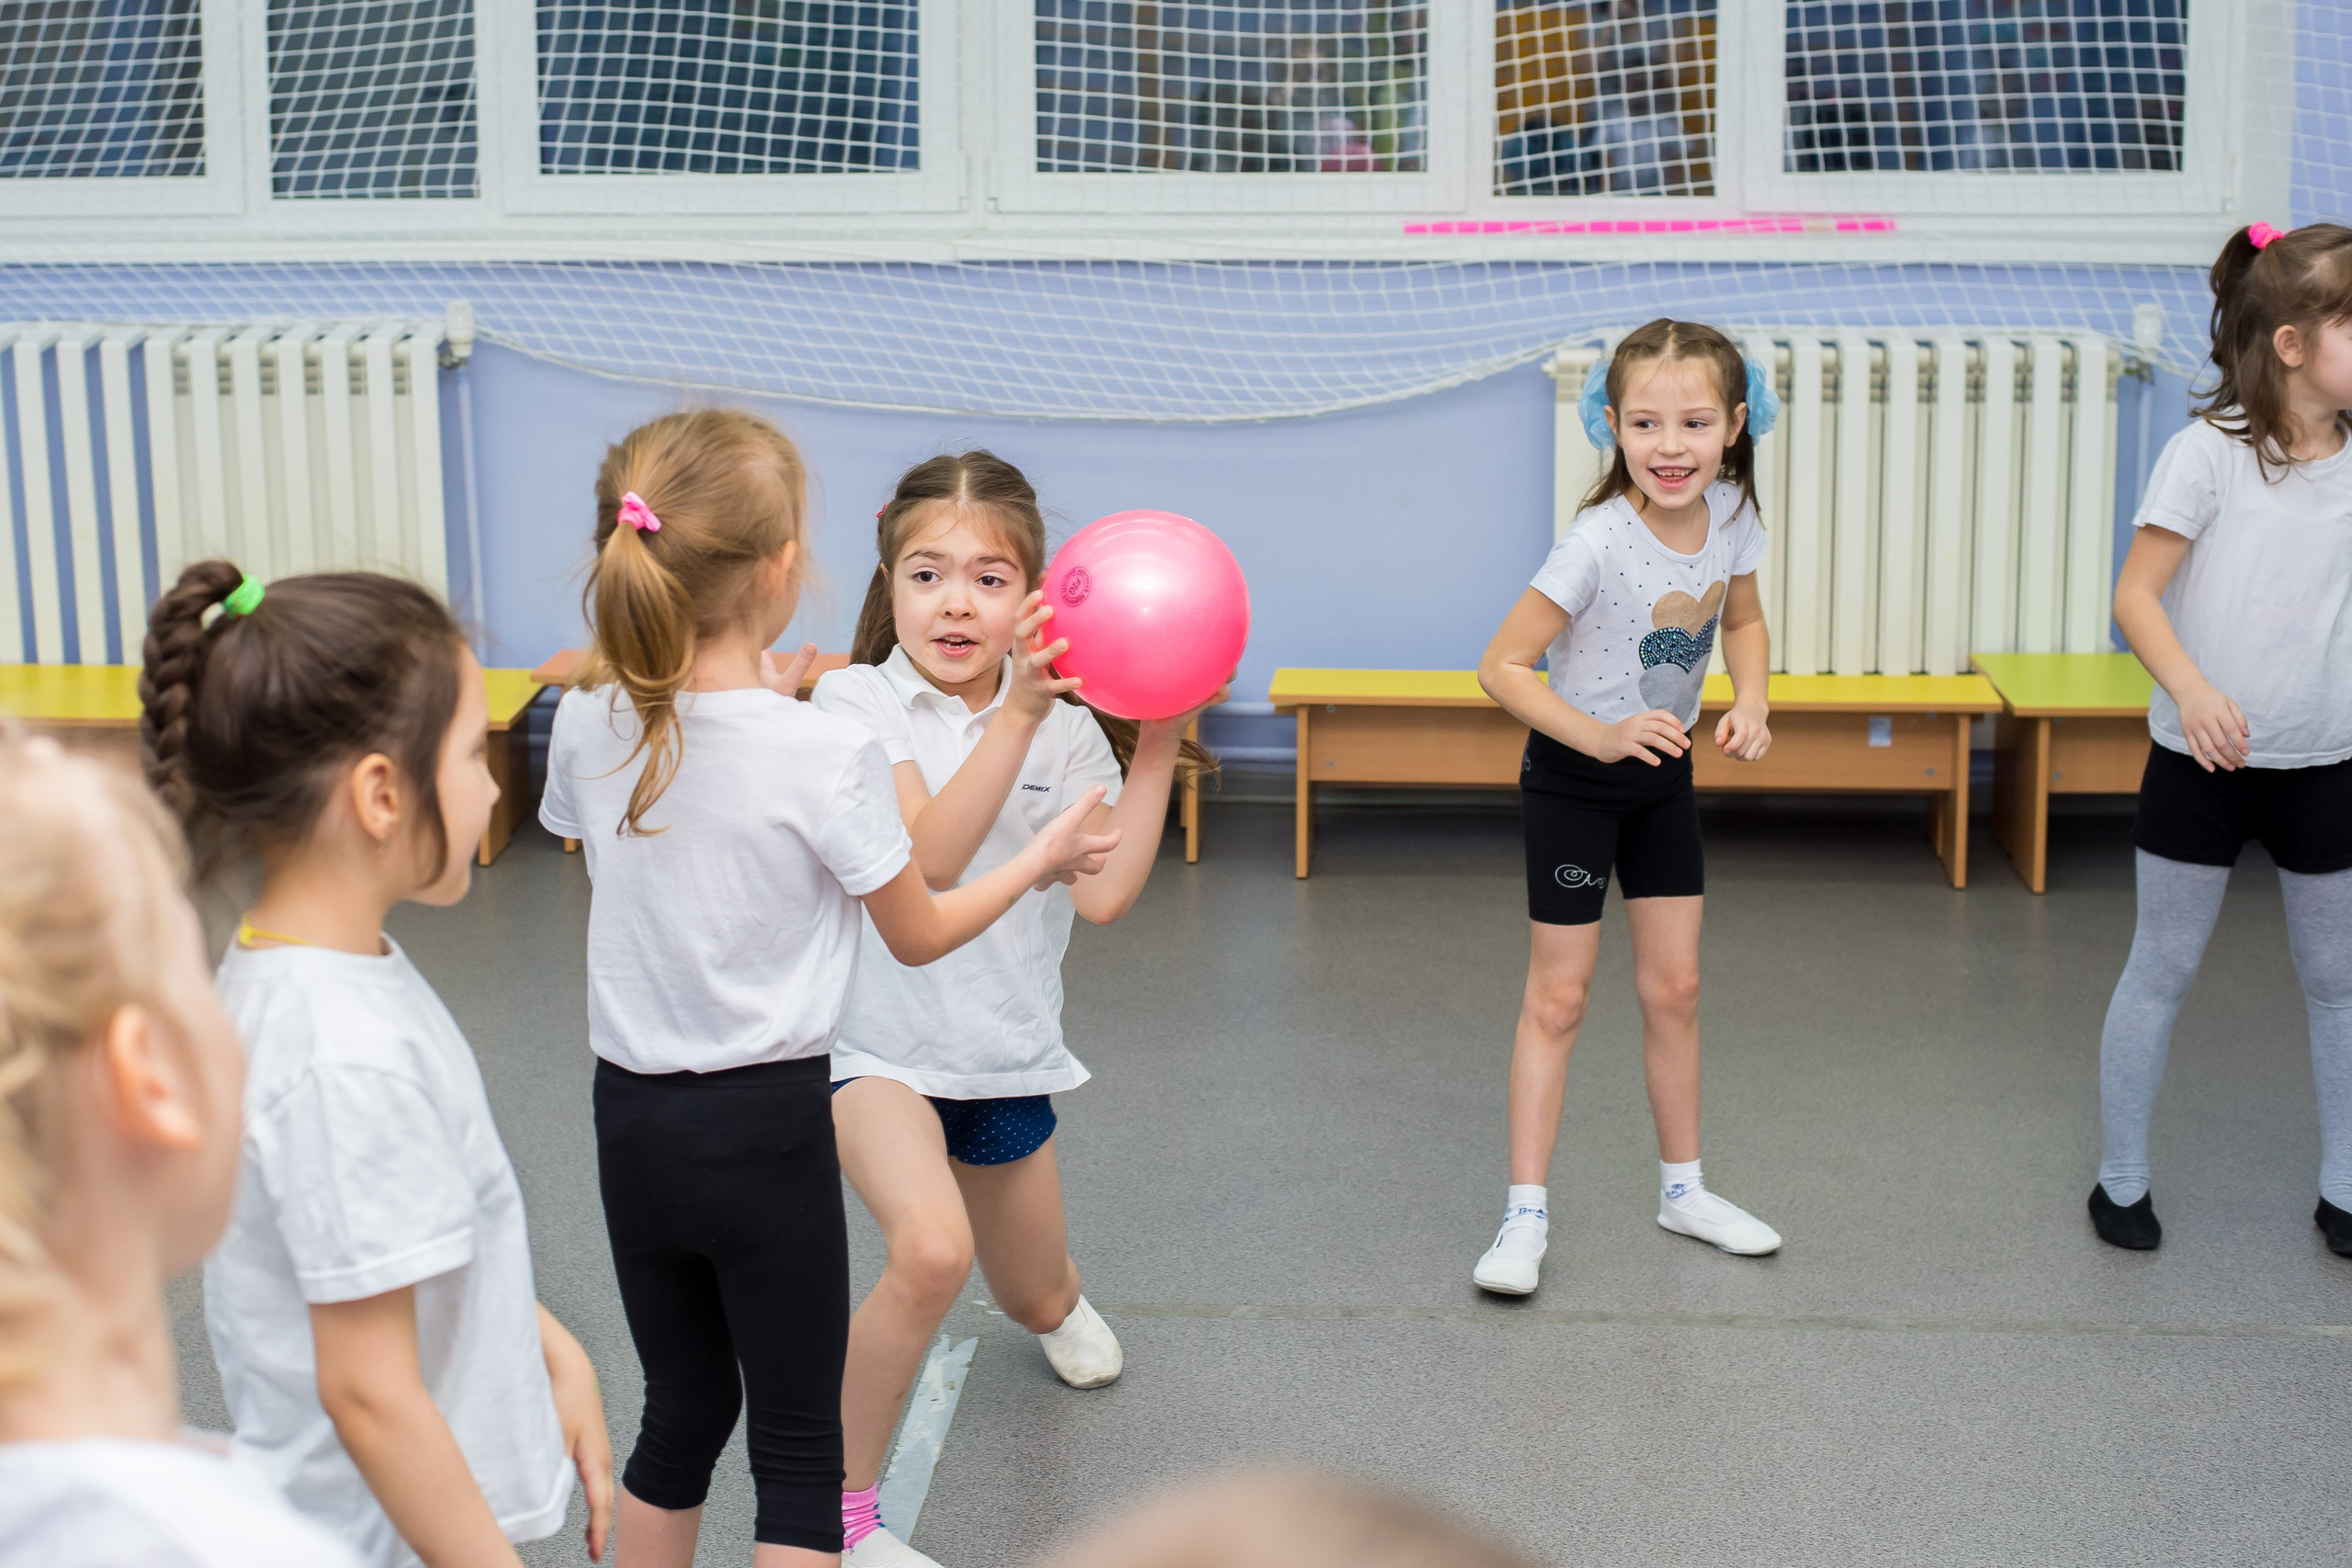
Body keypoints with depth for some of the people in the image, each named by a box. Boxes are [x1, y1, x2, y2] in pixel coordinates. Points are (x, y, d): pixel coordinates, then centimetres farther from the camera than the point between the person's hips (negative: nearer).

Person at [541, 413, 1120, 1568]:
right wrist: (1046, 855, 12)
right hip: (766, 1128, -5)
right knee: (797, 1442, 9)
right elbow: (920, 934, -5)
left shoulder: (587, 724, -5)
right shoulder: (825, 756, -19)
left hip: (632, 1122, 5)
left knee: (682, 1410, 20)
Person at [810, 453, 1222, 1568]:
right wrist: (1017, 713, -31)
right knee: (931, 1248, -33)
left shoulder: (1068, 733, 0)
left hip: (1006, 1051, 5)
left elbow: (1103, 894, -11)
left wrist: (1157, 747, -14)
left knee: (1040, 1301, 21)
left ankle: (1059, 1309, 64)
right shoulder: (857, 702, -10)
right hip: (876, 1041, -4)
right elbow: (927, 858, -25)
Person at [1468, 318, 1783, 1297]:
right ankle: (1526, 1213, 8)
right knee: (1557, 996, 0)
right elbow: (1501, 666, -25)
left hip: (1664, 774, 5)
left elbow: (1743, 619, 10)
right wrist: (1601, 738, -32)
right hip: (1573, 780, -5)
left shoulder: (1730, 515, -10)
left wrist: (1749, 702, -8)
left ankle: (1682, 1188, 27)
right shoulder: (1599, 541, -28)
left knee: (1674, 986, 12)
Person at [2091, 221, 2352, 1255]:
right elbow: (2136, 595, -15)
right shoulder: (2210, 451, -11)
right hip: (2203, 756, -4)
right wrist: (2191, 689, -28)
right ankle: (2121, 1178, 22)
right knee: (2162, 971, 7)